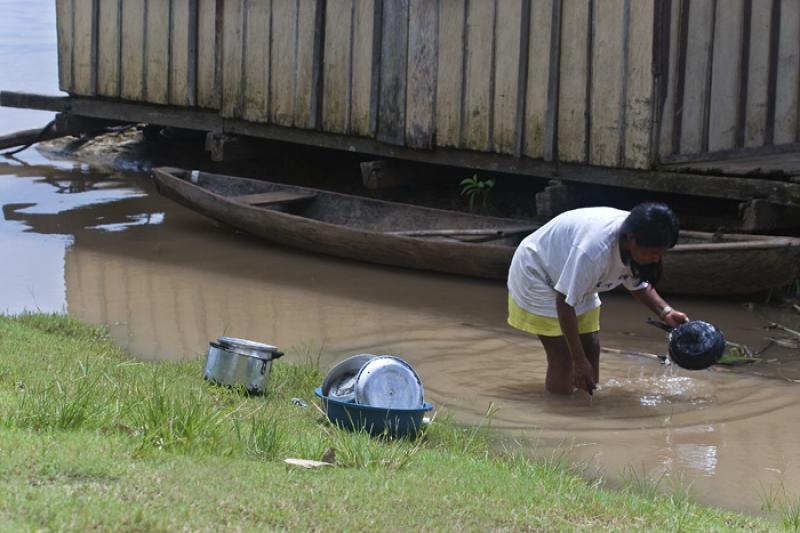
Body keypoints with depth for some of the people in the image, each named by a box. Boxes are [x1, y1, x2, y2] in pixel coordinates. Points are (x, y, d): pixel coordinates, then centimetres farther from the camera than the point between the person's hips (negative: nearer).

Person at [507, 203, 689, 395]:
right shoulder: (595, 249, -42)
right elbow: (564, 302, -35)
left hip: (576, 280, 8)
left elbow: (638, 284, 4)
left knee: (591, 348, 3)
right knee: (562, 358, -15)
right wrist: (579, 362, -31)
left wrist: (666, 312, -13)